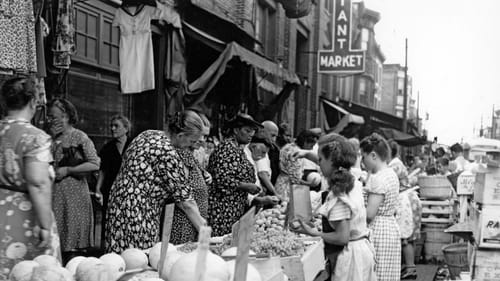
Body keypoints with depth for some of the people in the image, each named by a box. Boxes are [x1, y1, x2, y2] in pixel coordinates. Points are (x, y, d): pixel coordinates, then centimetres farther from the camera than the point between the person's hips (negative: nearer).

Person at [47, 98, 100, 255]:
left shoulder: (80, 137, -2)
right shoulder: (51, 138, 13)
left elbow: (94, 165, -9)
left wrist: (67, 170, -10)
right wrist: (51, 139, -2)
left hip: (74, 193, -4)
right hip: (53, 193, 4)